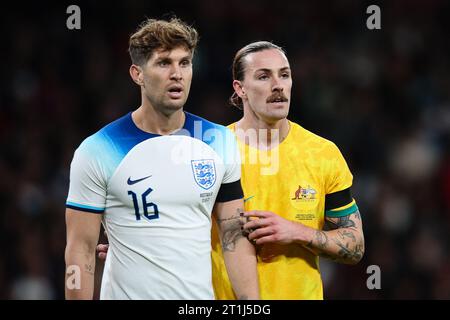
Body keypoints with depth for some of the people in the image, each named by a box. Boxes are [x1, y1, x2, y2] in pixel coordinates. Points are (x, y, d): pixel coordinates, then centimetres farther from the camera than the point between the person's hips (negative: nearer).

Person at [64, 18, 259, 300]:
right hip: (126, 293, -3)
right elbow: (81, 250, -8)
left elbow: (236, 239, 3)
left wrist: (251, 301, -5)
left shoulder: (221, 143, 2)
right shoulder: (97, 152, -9)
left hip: (201, 296, 3)